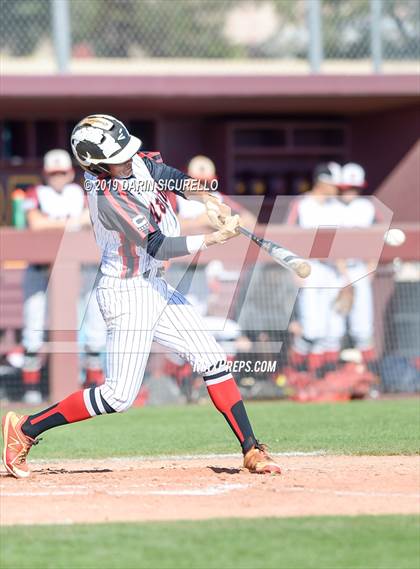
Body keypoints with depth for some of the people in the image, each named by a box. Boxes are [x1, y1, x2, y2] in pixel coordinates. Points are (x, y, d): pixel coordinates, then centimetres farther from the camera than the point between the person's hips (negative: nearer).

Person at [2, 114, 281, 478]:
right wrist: (216, 238, -22)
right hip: (128, 295, -9)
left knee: (212, 361, 4)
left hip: (154, 286, 9)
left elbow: (168, 175, 0)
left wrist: (208, 200, -17)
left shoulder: (134, 161, -3)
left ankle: (251, 450, 7)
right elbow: (158, 247, -25)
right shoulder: (109, 199, -26)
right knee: (119, 396, -8)